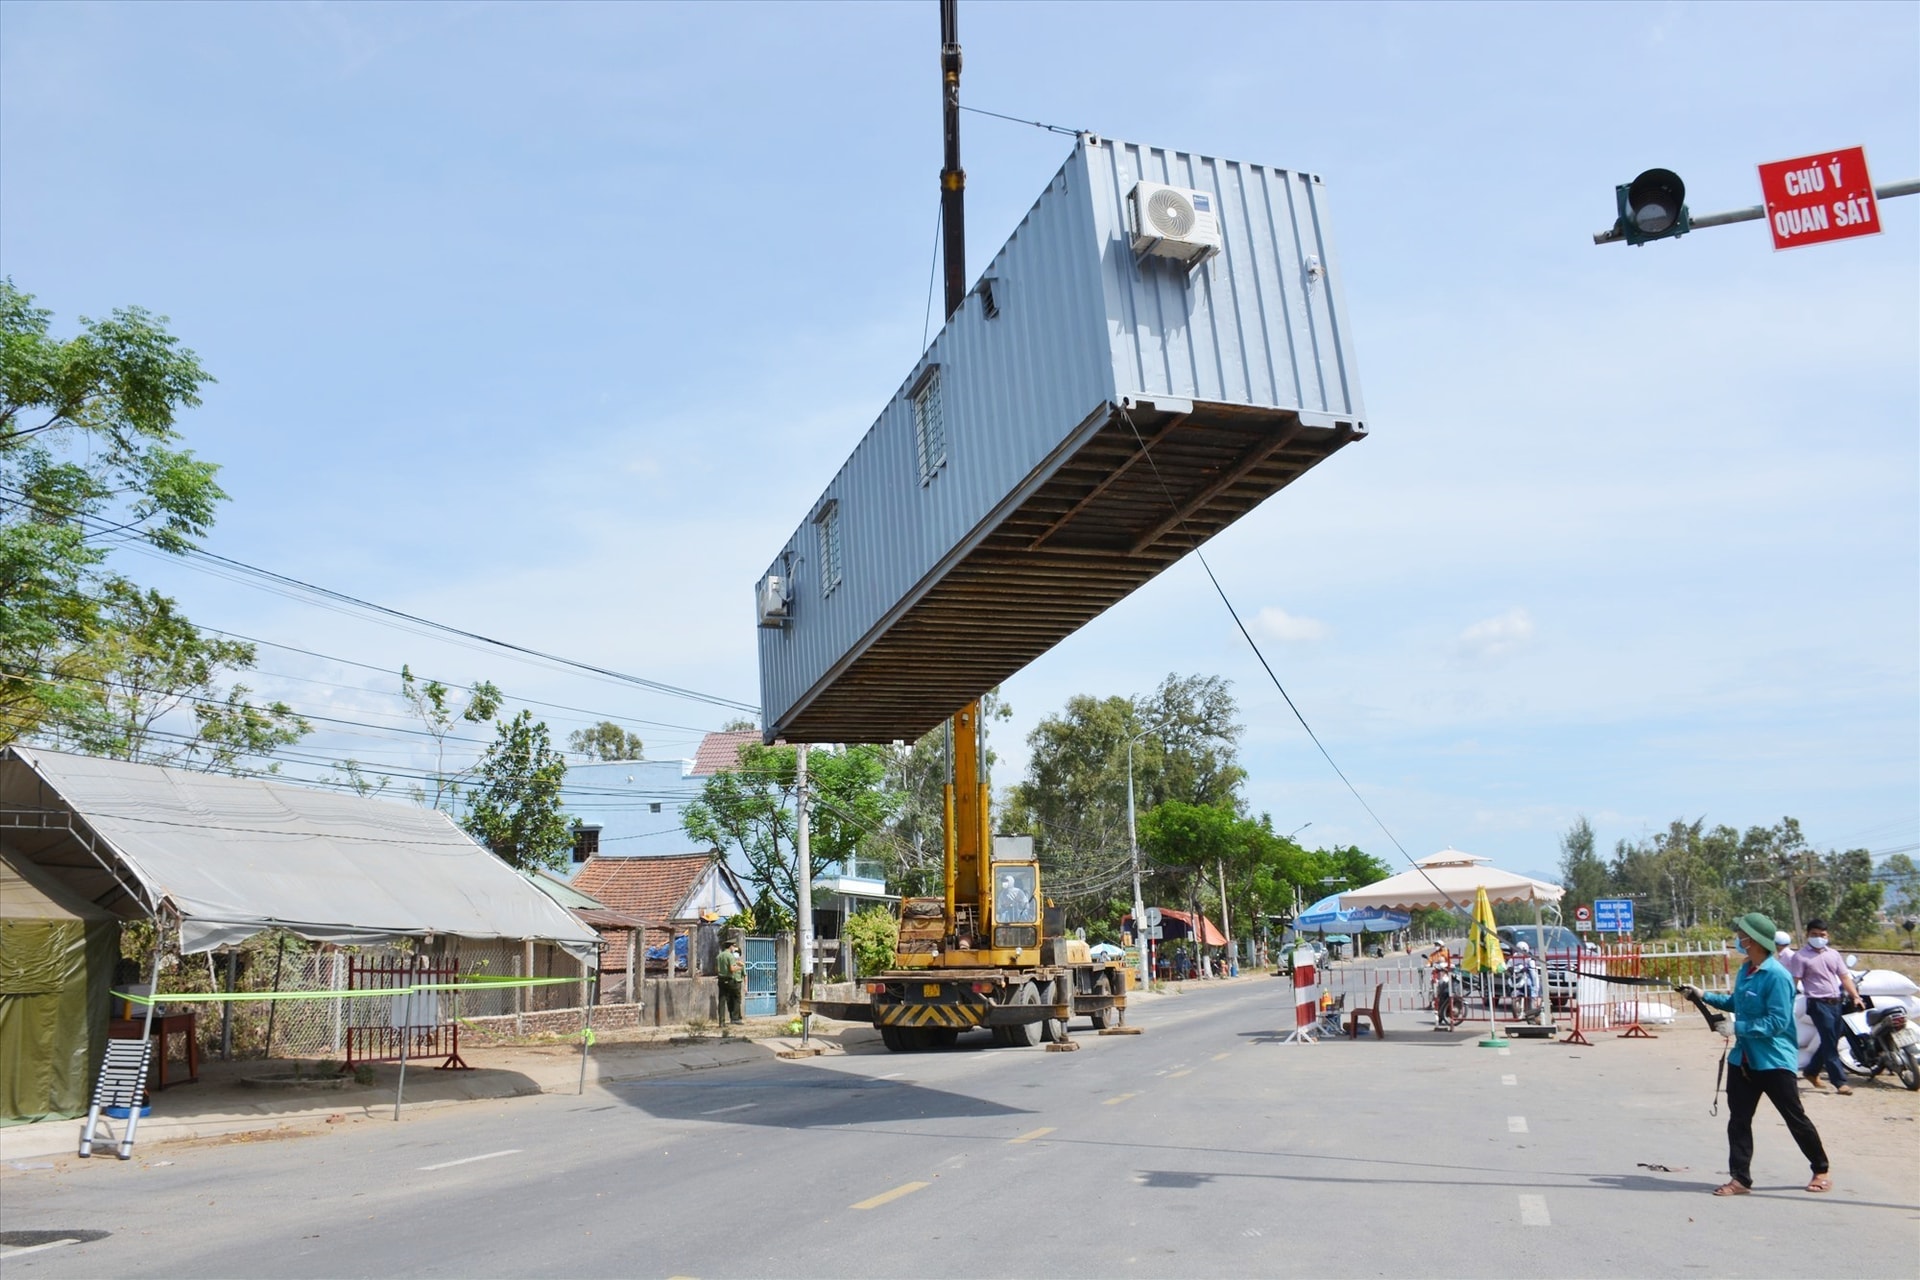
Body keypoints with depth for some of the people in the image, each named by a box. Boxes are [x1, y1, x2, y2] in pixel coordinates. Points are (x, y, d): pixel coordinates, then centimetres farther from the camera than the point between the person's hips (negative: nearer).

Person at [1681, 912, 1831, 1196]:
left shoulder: (1777, 975, -20)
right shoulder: (1745, 970, 6)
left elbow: (1778, 1022, -23)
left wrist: (1737, 1028, -23)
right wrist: (1704, 996, 11)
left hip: (1774, 1060, -8)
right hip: (1742, 1058, 8)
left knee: (1795, 1119, 8)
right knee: (1738, 1119, 6)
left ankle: (1821, 1171, 29)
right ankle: (1740, 1178, 11)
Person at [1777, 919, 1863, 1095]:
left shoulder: (1833, 954, 13)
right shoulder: (1800, 956, -5)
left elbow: (1844, 977, 11)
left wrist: (1855, 996, -3)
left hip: (1837, 1002, 6)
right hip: (1819, 1003, -6)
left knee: (1830, 1042, 13)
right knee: (1830, 1043, -8)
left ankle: (1811, 1071, 30)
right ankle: (1840, 1081, -6)